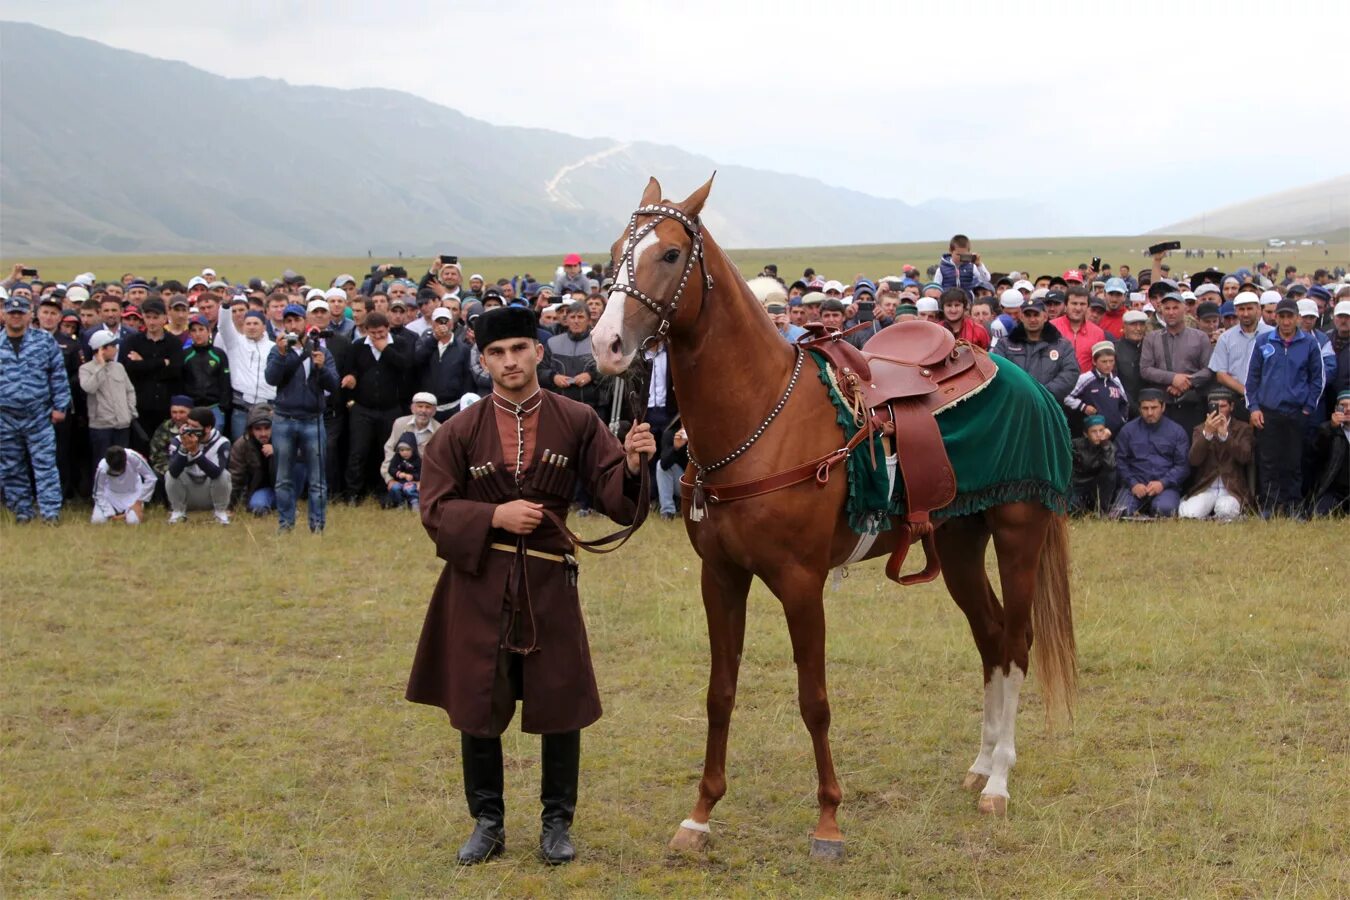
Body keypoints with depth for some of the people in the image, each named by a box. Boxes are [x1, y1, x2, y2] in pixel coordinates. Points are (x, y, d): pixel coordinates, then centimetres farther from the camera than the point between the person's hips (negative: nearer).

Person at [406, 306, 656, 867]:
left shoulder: (577, 422, -1)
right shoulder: (460, 432, -1)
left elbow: (614, 497, -4)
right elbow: (435, 510, -4)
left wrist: (632, 465, -26)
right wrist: (495, 516, -19)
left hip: (549, 583, 0)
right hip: (477, 584, 0)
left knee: (561, 706, 5)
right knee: (477, 709, 8)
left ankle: (557, 824, 23)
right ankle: (487, 823, 24)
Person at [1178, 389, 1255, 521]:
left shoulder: (1243, 429, 8)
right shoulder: (1200, 429, 12)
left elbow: (1245, 457, -10)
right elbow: (1194, 460, -5)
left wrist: (1225, 434, -20)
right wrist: (1207, 433, -19)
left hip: (1232, 489, -1)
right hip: (1205, 488, 1)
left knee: (1225, 512, -34)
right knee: (1188, 513, -28)